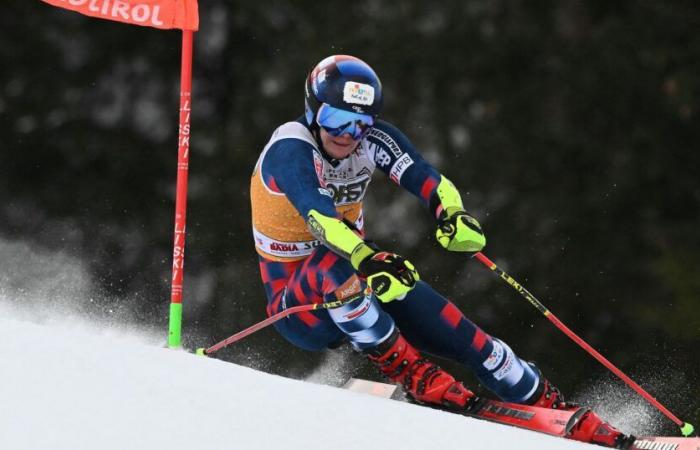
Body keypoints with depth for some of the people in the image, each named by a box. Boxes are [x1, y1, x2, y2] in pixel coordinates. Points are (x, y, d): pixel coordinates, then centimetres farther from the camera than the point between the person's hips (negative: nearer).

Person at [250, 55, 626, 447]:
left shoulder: (373, 138, -7)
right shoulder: (291, 149, -24)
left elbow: (426, 179, -22)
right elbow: (318, 215, -41)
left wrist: (453, 214, -45)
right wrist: (366, 260, -59)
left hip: (361, 284, 5)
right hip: (297, 302, -5)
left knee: (471, 342, -9)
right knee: (334, 264, -38)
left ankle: (554, 409, 4)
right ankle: (408, 370, -25)